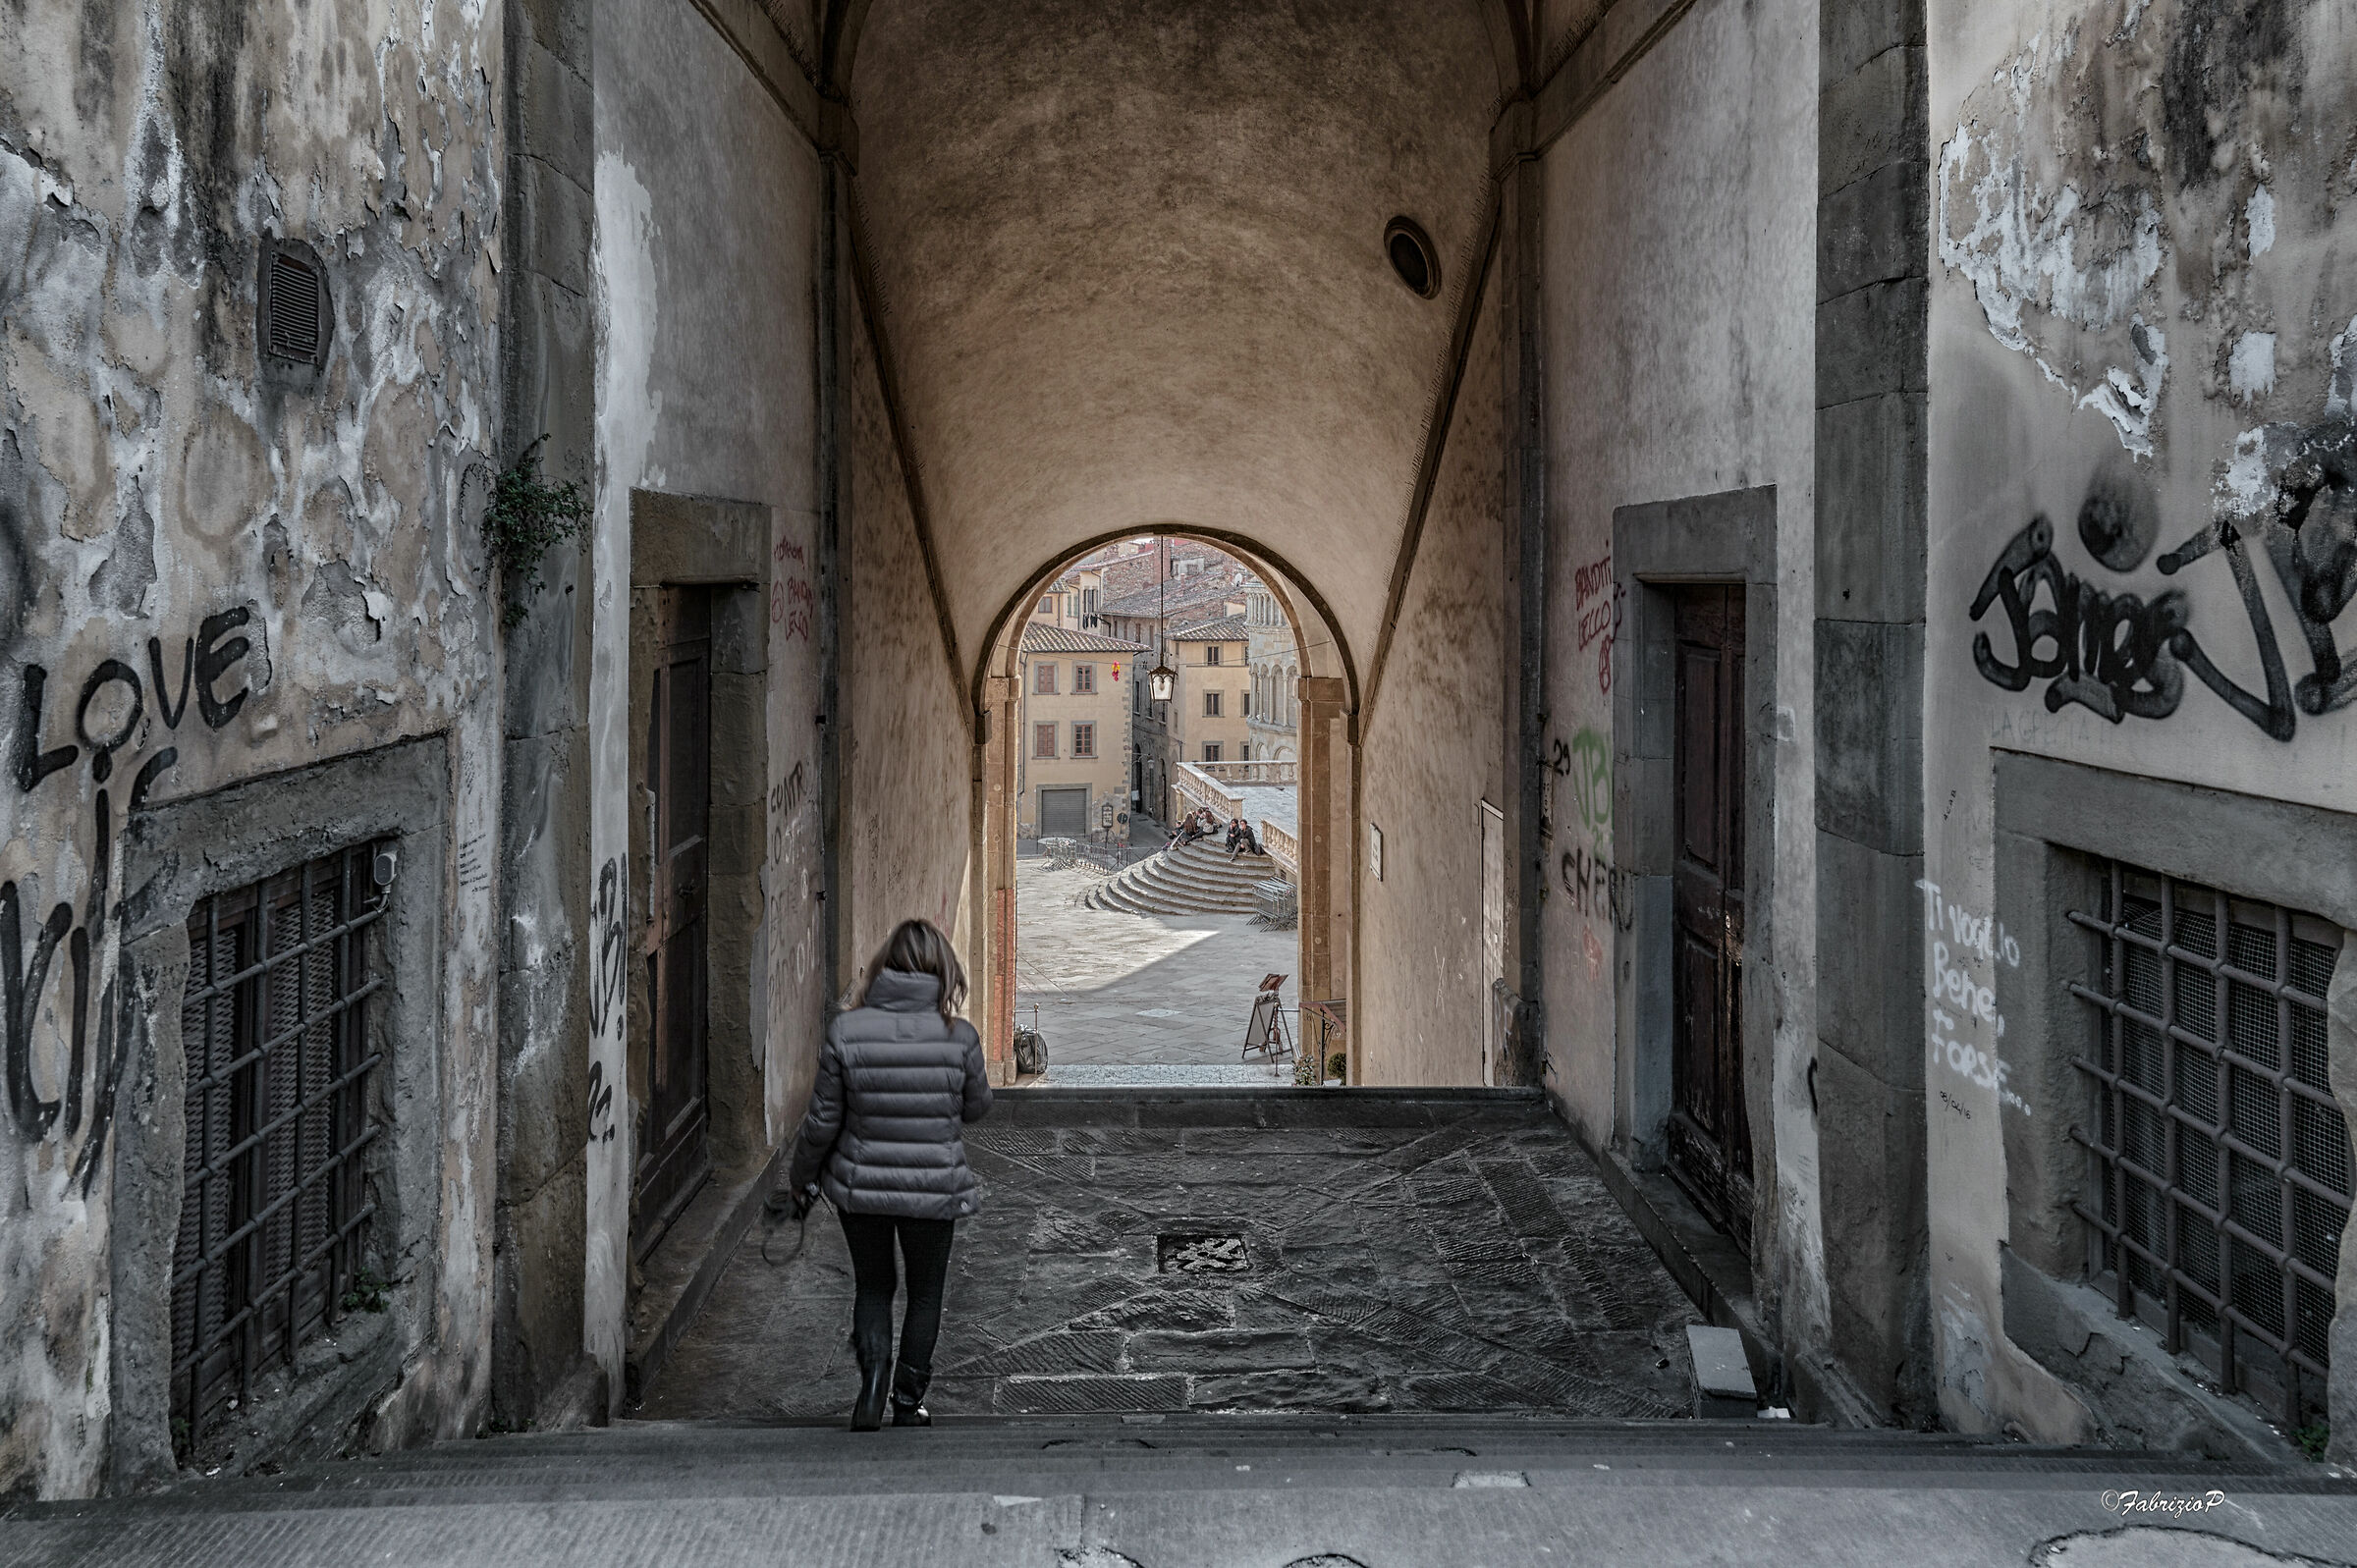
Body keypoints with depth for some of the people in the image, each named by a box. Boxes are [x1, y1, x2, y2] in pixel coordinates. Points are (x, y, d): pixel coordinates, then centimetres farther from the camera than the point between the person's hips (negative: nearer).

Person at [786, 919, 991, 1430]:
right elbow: (977, 1107, 1)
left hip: (861, 1186, 1)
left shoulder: (846, 1030, -14)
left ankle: (873, 1378, 0)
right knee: (925, 1294, 20)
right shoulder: (959, 1036, -15)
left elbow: (823, 1120, -6)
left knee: (872, 1287, 21)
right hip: (935, 1190, 0)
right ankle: (908, 1400, 26)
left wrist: (802, 1178, 8)